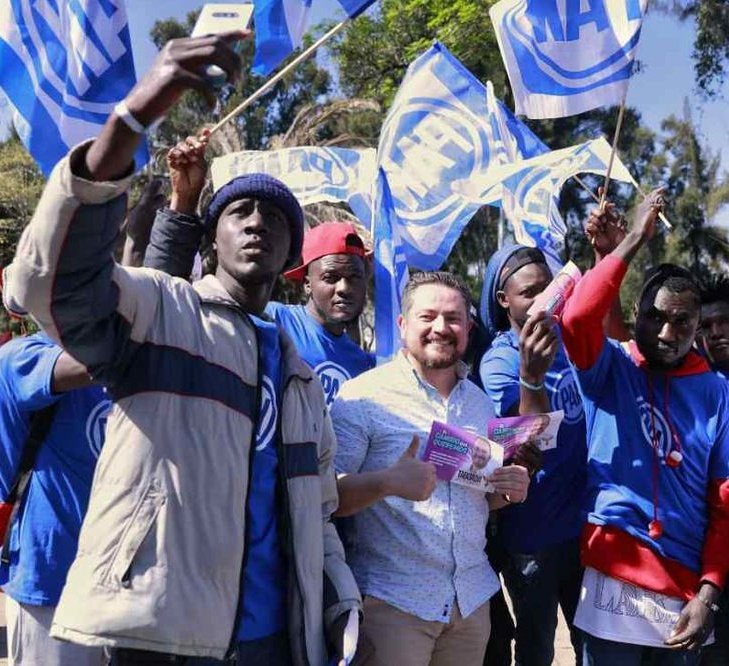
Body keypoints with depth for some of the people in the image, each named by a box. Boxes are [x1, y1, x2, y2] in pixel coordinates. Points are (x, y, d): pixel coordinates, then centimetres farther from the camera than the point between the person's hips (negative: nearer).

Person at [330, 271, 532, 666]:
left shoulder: (480, 402, 11)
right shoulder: (363, 395, -10)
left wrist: (508, 492, -1)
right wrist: (387, 482, -30)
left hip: (473, 599, 6)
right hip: (392, 601, -6)